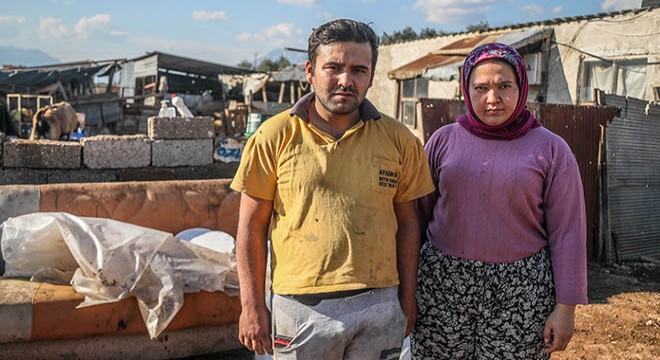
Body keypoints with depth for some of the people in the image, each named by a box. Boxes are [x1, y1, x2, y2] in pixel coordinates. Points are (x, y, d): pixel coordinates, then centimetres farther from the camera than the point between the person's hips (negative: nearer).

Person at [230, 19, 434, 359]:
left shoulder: (399, 139, 1)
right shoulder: (275, 136, -4)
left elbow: (406, 222, 8)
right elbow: (252, 227, -1)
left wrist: (407, 297, 9)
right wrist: (252, 306, -2)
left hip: (380, 306, 2)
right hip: (301, 306, -1)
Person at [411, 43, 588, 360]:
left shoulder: (551, 150, 0)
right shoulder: (444, 140, 4)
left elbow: (567, 233, -2)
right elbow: (418, 213, 8)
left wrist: (566, 308, -4)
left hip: (521, 290, -1)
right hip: (442, 283, 2)